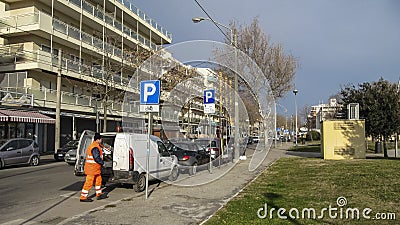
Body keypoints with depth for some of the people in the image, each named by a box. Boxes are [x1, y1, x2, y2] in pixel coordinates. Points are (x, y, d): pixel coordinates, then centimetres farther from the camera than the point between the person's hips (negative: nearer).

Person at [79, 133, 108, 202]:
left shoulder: (95, 146, 14)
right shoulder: (95, 148, -21)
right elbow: (97, 158, -25)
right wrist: (102, 163, -12)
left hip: (95, 168, 11)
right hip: (92, 168, -11)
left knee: (98, 180, 17)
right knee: (89, 182, -4)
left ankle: (99, 194, 27)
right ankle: (83, 197, 3)